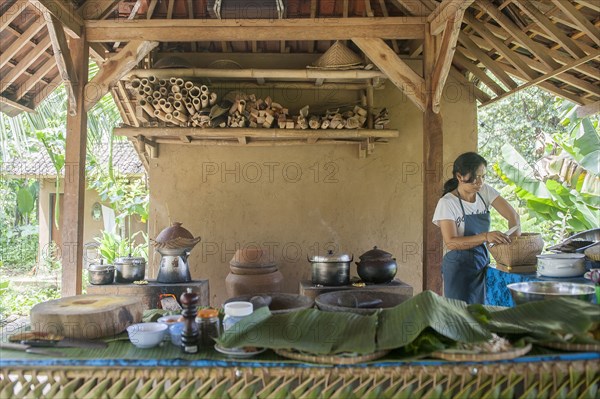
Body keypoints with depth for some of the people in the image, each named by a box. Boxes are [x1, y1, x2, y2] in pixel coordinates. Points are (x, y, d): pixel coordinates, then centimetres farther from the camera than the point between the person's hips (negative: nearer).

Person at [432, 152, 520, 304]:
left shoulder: (485, 192, 1)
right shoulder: (447, 203, -14)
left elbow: (513, 215, 0)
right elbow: (451, 242, -21)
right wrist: (485, 237, -31)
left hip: (483, 264, 5)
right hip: (459, 267, -5)